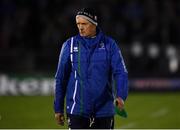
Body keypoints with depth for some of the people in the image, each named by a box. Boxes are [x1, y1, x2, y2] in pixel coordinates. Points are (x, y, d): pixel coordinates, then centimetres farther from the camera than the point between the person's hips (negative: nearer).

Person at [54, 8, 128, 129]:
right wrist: (58, 108, 6)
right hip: (77, 112, -1)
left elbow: (120, 72, -5)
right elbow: (61, 78, 7)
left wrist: (120, 96, -23)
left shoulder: (109, 44, 2)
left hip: (104, 110, 1)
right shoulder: (70, 45, 3)